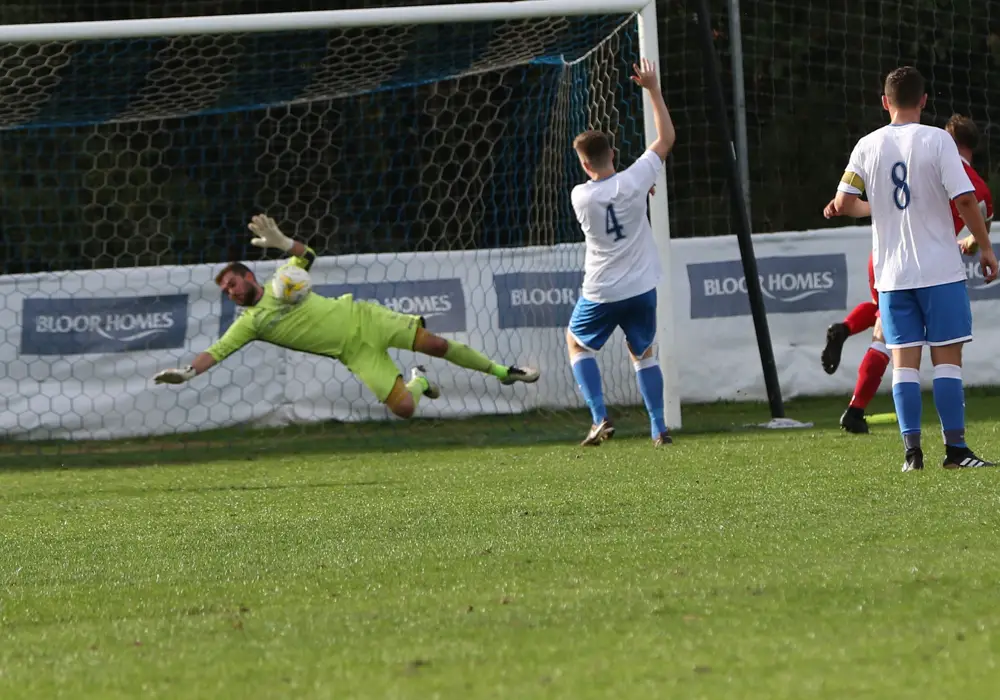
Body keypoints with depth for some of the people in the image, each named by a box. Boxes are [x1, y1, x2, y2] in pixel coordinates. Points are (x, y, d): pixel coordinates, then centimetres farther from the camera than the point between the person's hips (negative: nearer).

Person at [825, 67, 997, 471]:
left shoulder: (868, 146, 3)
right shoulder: (936, 140, -7)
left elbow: (844, 204, 0)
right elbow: (964, 199, -12)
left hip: (892, 273, 3)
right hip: (940, 270, -3)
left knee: (904, 360, 4)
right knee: (947, 358, 1)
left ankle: (912, 450, -3)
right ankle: (955, 447, -2)